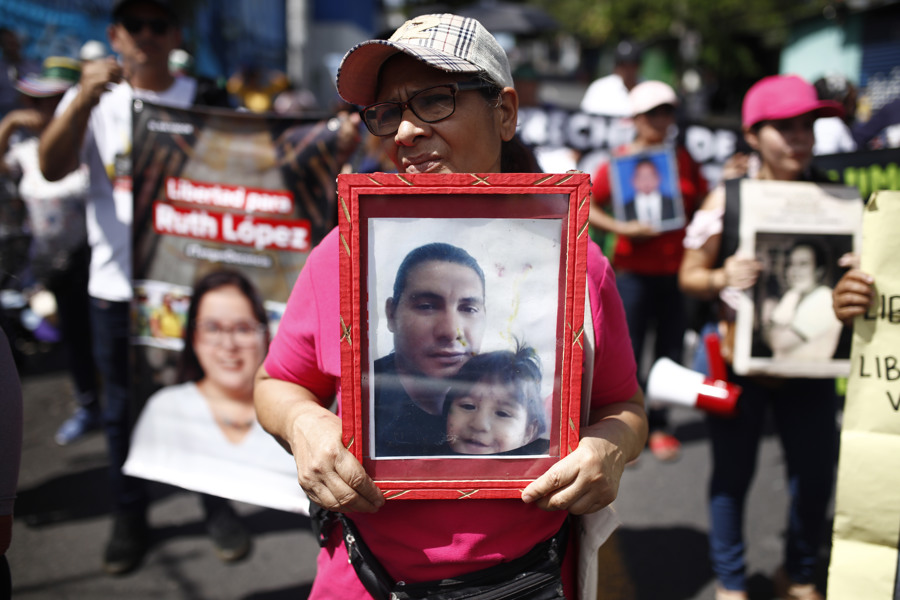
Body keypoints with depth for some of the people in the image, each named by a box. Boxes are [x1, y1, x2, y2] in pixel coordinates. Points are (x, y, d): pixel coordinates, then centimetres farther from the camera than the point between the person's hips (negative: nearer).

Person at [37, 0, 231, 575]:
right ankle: (130, 517, 26)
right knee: (124, 408, 10)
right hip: (117, 285, 1)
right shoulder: (91, 99, 3)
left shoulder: (204, 100, 5)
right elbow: (52, 168, -14)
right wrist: (85, 99, -28)